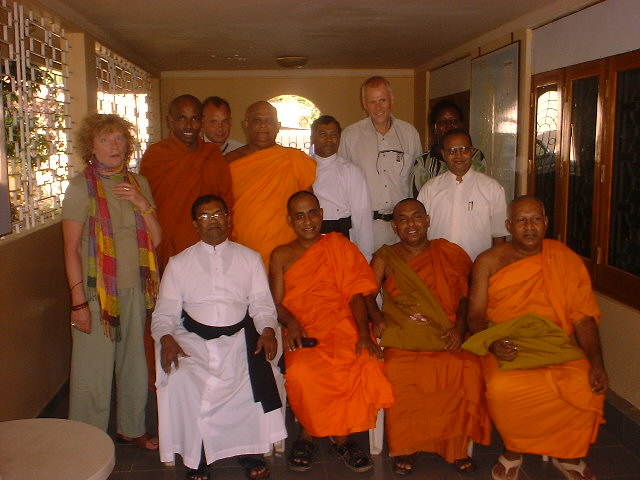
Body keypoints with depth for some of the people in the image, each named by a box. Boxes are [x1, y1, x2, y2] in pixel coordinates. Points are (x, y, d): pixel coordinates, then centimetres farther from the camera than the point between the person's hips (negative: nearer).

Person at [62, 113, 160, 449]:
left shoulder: (138, 183, 8)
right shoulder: (81, 186, -7)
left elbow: (156, 240, 5)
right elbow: (71, 249, -9)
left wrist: (142, 204, -10)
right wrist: (79, 302, -14)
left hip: (135, 288, 5)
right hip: (97, 291, -5)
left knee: (134, 362, 15)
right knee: (94, 369, 0)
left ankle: (132, 428, 33)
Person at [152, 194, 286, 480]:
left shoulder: (249, 259, 14)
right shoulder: (178, 264, 12)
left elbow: (262, 304, 8)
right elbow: (165, 312, 7)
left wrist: (268, 330, -13)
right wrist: (166, 339, -14)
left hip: (239, 338, 0)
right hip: (193, 340, 0)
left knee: (258, 377, -28)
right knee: (180, 381, -29)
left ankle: (249, 451, -5)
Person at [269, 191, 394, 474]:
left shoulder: (340, 246, 15)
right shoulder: (281, 256, 18)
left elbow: (356, 293, 4)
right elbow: (276, 303, 8)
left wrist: (364, 333, -12)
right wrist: (291, 323, -15)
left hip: (341, 325, 0)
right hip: (302, 332, 0)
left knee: (367, 368, -31)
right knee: (301, 372, -34)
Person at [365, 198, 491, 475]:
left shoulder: (449, 254, 14)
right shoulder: (385, 258, 14)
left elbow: (465, 297, 11)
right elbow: (367, 294, 7)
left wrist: (459, 327, -5)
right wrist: (376, 316, -13)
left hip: (445, 338, 1)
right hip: (402, 337, -1)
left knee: (468, 368, -28)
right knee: (397, 371, -31)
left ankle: (457, 445, -9)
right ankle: (404, 446, -12)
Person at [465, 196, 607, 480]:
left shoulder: (565, 259, 6)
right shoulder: (489, 262, 4)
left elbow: (583, 317, 1)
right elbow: (475, 316, 1)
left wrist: (596, 362, -13)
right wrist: (493, 343, -20)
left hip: (557, 344, 2)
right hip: (505, 346, -1)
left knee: (589, 387, -27)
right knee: (502, 388, -33)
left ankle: (569, 455, 5)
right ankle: (513, 451, 1)